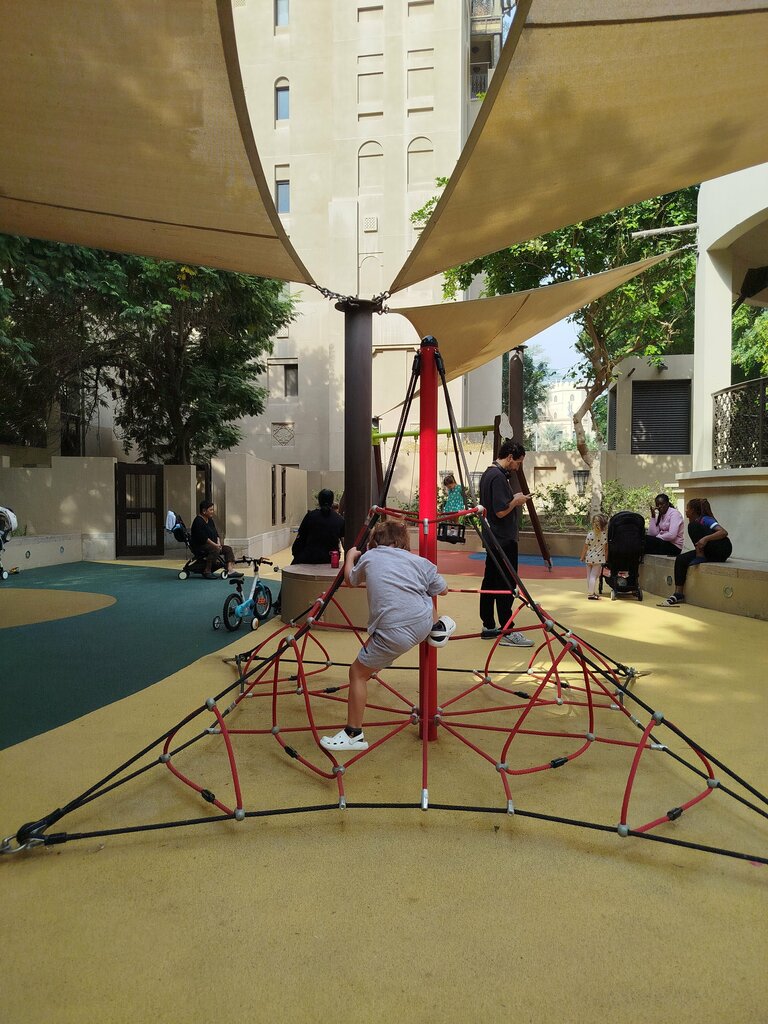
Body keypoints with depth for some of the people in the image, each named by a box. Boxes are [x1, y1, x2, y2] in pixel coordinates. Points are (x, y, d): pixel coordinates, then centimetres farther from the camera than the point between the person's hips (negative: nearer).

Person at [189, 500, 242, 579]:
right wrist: (215, 545, -22)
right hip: (199, 546, -10)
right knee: (215, 549, -35)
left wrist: (218, 542, -4)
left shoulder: (210, 520, 14)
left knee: (228, 548, -5)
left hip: (212, 544, 10)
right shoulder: (198, 521, -16)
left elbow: (215, 533, 14)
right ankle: (207, 572, -27)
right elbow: (203, 538, -24)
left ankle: (230, 570, -18)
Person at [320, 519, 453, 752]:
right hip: (424, 623, 4)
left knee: (358, 673, 13)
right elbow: (442, 590, 25)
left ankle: (353, 735, 14)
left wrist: (350, 556, 48)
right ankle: (438, 628, 44)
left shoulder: (369, 557, 11)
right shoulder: (420, 562, 13)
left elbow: (351, 580, 30)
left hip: (393, 634, -3)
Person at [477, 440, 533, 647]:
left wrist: (515, 499, 12)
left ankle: (489, 626, 19)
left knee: (490, 582, 12)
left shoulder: (488, 473, 13)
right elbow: (501, 511, -23)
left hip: (494, 538, 10)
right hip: (504, 540, -10)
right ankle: (507, 632, -2)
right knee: (506, 585, -6)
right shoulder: (498, 477, -19)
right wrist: (516, 500, -7)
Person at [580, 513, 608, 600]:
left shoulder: (589, 534, -6)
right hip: (599, 558, -2)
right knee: (594, 576, -3)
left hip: (589, 558, 2)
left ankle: (591, 592, 25)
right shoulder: (605, 535, -9)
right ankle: (591, 594, -8)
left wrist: (582, 557, 12)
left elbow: (585, 547, 0)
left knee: (589, 576, 14)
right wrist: (606, 559, 10)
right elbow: (606, 548, -2)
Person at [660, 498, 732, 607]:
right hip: (709, 553, 8)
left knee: (693, 526, -21)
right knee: (681, 559, -11)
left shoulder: (705, 519, -11)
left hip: (723, 550, -8)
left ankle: (700, 557, -15)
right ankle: (678, 594, -12)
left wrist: (705, 538, -34)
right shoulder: (696, 521, 14)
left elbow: (724, 532, -28)